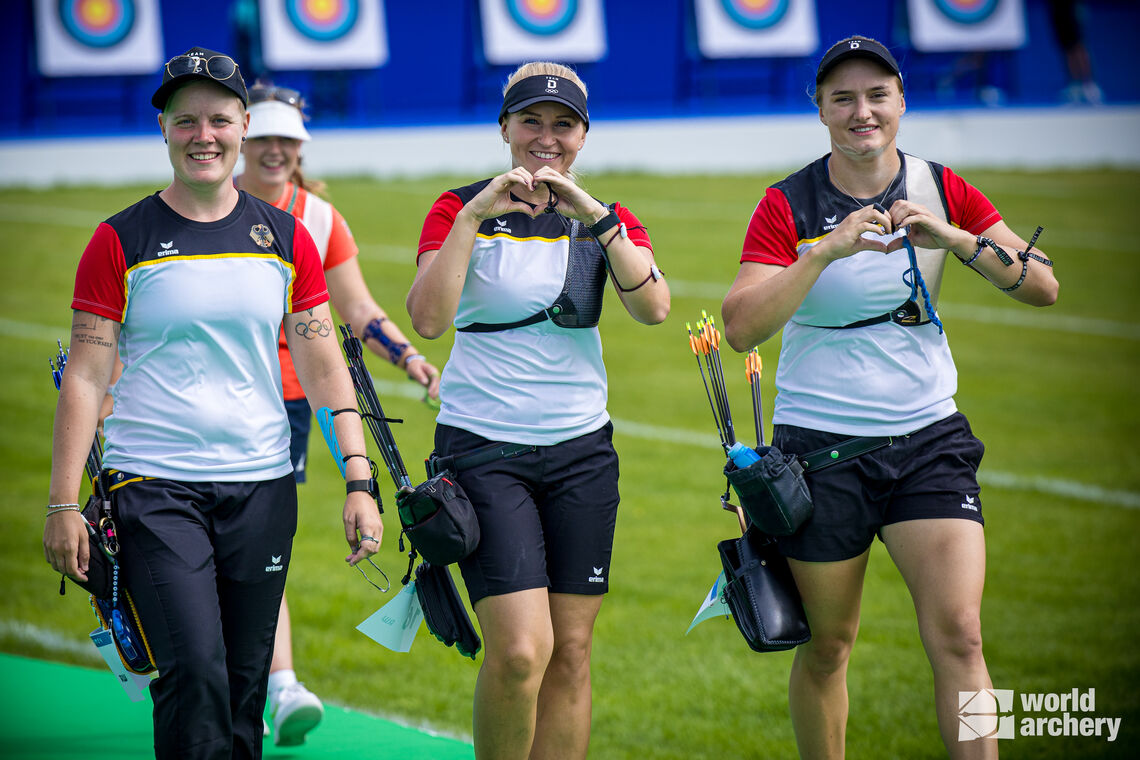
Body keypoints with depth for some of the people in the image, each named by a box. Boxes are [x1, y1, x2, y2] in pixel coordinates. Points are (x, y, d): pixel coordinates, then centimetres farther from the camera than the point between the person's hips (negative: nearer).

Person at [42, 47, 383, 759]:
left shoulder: (286, 238, 9)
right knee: (195, 676, -16)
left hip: (262, 486, 3)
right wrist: (64, 504, -6)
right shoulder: (122, 241, 0)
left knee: (244, 689, 5)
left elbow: (324, 365, 11)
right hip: (153, 484, -3)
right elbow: (86, 377, 0)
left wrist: (360, 482, 2)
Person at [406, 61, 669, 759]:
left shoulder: (604, 221, 7)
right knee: (520, 650, -16)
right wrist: (475, 215, -21)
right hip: (484, 448, -4)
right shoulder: (462, 211, -1)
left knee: (571, 652, 4)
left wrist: (594, 216, -19)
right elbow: (428, 319, -17)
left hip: (582, 449, 4)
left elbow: (654, 307, -12)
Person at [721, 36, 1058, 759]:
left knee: (959, 636, -12)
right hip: (820, 447, -1)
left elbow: (1043, 286, -6)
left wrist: (951, 237, -21)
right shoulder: (788, 204, -5)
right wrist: (828, 248, -28)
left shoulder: (941, 190, 2)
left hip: (929, 438, 1)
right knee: (828, 646, 6)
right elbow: (741, 328, -18)